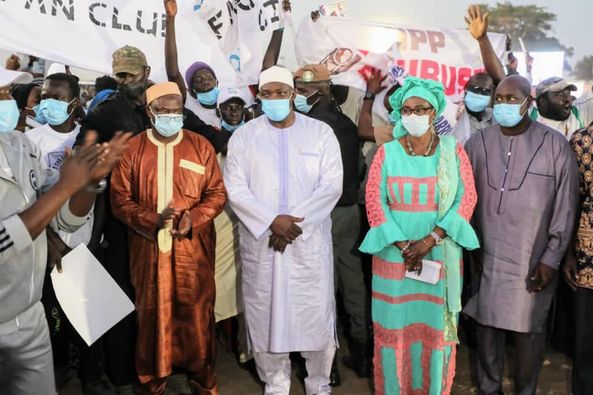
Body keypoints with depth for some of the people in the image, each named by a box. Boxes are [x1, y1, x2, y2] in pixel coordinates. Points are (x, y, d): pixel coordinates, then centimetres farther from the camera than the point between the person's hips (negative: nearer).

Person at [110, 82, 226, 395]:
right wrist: (153, 220, -16)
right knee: (152, 312, 9)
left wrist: (194, 218, -16)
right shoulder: (131, 149, 2)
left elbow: (217, 193, 2)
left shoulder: (201, 146, 3)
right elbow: (119, 199, -1)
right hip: (149, 247, 0)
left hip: (193, 247, 0)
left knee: (197, 311, 8)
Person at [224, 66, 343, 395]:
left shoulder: (321, 132, 4)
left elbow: (331, 185, -4)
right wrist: (272, 220, -16)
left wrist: (296, 222, -14)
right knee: (266, 314, 7)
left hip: (310, 241, 0)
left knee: (316, 314, 4)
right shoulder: (243, 136, 5)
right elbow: (236, 189, -3)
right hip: (260, 241, 1)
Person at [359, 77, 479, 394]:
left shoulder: (453, 150, 2)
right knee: (395, 326, 6)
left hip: (441, 255, 0)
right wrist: (403, 245, -13)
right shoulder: (386, 153, 1)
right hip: (395, 256, 0)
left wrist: (430, 239, -14)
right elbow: (375, 202, -4)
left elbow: (467, 198, -4)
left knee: (437, 327, 8)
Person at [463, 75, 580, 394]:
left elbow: (565, 208, -3)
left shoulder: (555, 145, -5)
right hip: (486, 257, 2)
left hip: (533, 261, -1)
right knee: (487, 325, 12)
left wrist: (551, 259, -5)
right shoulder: (477, 143, 1)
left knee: (529, 329, 11)